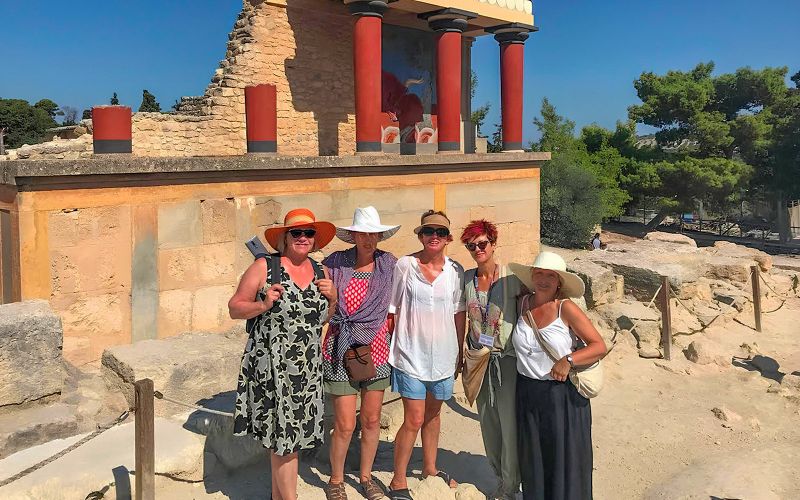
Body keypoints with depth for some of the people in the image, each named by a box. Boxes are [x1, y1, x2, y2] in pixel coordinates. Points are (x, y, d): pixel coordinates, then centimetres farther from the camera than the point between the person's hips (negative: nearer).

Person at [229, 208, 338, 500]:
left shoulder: (322, 273, 8)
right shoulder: (263, 268, -6)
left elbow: (329, 318, 19)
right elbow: (234, 308, -2)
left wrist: (332, 297, 0)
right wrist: (263, 305, -19)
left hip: (307, 368, 4)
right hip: (271, 366, -4)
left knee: (283, 435, 13)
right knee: (283, 434, -1)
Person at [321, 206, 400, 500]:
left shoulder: (389, 264, -1)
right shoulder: (335, 263, -8)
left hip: (376, 347, 3)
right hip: (341, 347, -3)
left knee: (372, 420, 13)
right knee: (345, 425, 1)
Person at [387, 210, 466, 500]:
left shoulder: (455, 271, 2)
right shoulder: (404, 265, -7)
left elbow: (459, 313, 10)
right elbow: (393, 310, -3)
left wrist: (460, 351, 12)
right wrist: (390, 347, -5)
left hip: (443, 355, 4)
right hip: (411, 354, -4)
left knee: (433, 413, 19)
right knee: (414, 419, -4)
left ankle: (430, 468, 39)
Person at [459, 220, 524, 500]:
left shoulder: (510, 277, -9)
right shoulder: (466, 278, 4)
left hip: (507, 359, -4)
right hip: (480, 360, 4)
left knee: (510, 423, 1)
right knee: (488, 422, 13)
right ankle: (500, 476, 33)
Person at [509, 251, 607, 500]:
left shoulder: (566, 308, -12)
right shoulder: (523, 303, 1)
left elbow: (599, 346, -13)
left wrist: (568, 360, -24)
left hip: (563, 394, -4)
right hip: (527, 393, 4)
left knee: (564, 456, 7)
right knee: (532, 456, 16)